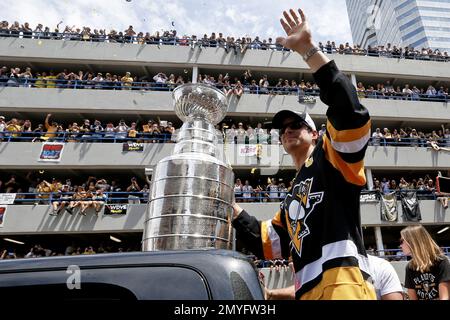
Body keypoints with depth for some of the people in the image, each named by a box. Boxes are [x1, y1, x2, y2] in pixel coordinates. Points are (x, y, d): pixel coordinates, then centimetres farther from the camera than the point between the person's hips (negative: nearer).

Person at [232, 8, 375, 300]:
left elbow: (349, 109, -13)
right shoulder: (292, 199, 26)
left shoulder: (331, 157, 7)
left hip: (342, 282, -7)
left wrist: (308, 48, -13)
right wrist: (231, 207, 18)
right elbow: (268, 245, 23)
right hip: (307, 290, 8)